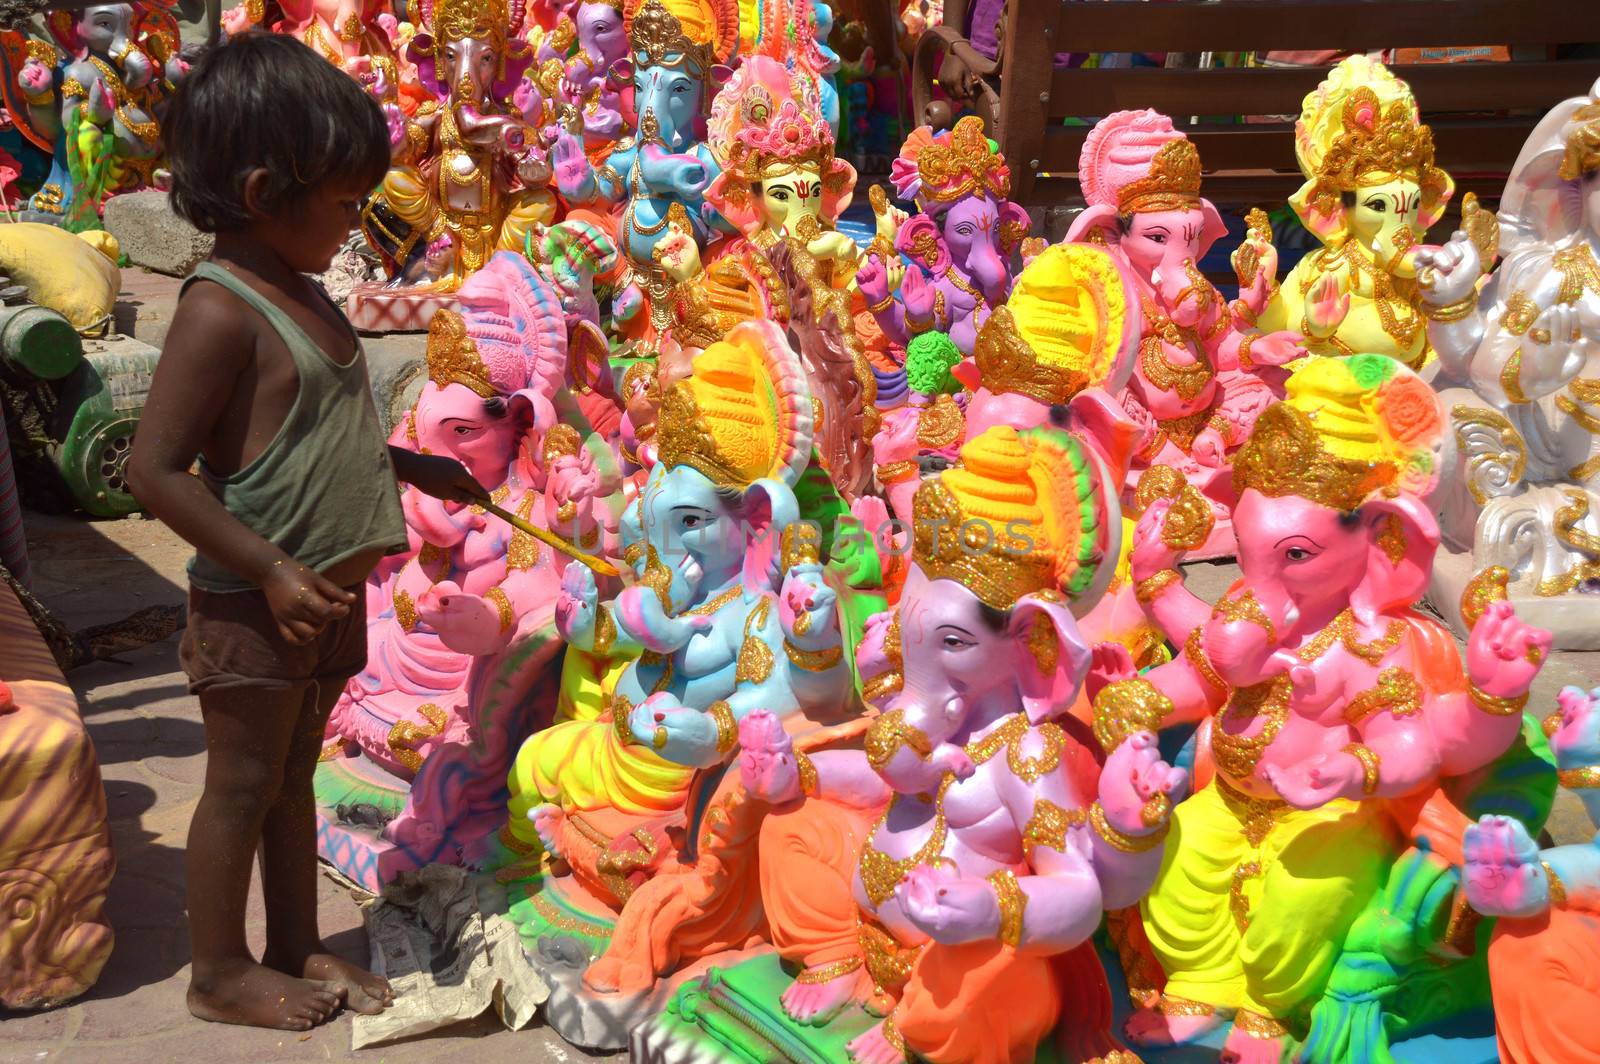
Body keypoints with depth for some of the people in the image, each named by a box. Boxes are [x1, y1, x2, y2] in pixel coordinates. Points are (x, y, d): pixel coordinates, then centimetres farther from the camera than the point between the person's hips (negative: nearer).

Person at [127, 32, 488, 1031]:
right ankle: (220, 972, 21)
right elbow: (157, 471, -22)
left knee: (295, 774, 18)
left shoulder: (303, 295, 10)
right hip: (256, 601, -9)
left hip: (327, 593, 9)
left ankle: (298, 946, 32)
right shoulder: (221, 311, -19)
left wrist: (413, 467, 23)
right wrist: (271, 571, -23)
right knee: (244, 781, 5)